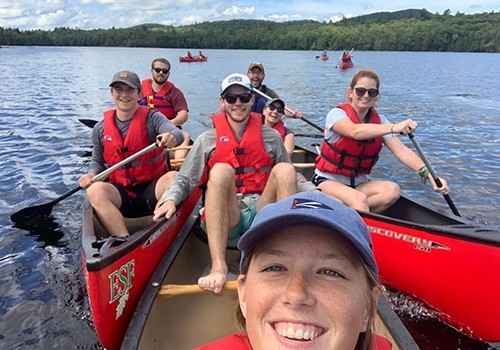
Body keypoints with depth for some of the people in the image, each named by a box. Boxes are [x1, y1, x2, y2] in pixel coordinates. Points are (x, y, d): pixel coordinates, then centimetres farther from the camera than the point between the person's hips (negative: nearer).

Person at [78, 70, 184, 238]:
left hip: (152, 190, -2)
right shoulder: (100, 128, 7)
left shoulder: (152, 118, -3)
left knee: (173, 177, -31)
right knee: (95, 190, -28)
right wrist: (91, 174, -5)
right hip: (121, 193, 2)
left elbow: (178, 134, -22)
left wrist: (171, 137, -47)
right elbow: (97, 161, 18)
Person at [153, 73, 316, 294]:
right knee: (221, 170, -29)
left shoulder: (271, 138, 15)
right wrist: (170, 199, -14)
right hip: (224, 221, -1)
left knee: (284, 169, -22)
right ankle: (218, 266, -39)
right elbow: (184, 180, 7)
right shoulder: (207, 140, 11)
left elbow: (290, 179, 16)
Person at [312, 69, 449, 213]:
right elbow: (355, 132, -37)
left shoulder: (378, 120, 2)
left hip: (358, 183, 6)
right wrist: (393, 127, -50)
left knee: (392, 190, -22)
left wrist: (428, 173, -27)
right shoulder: (337, 114, -13)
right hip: (328, 181, -6)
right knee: (359, 199, -34)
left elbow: (401, 150, -12)